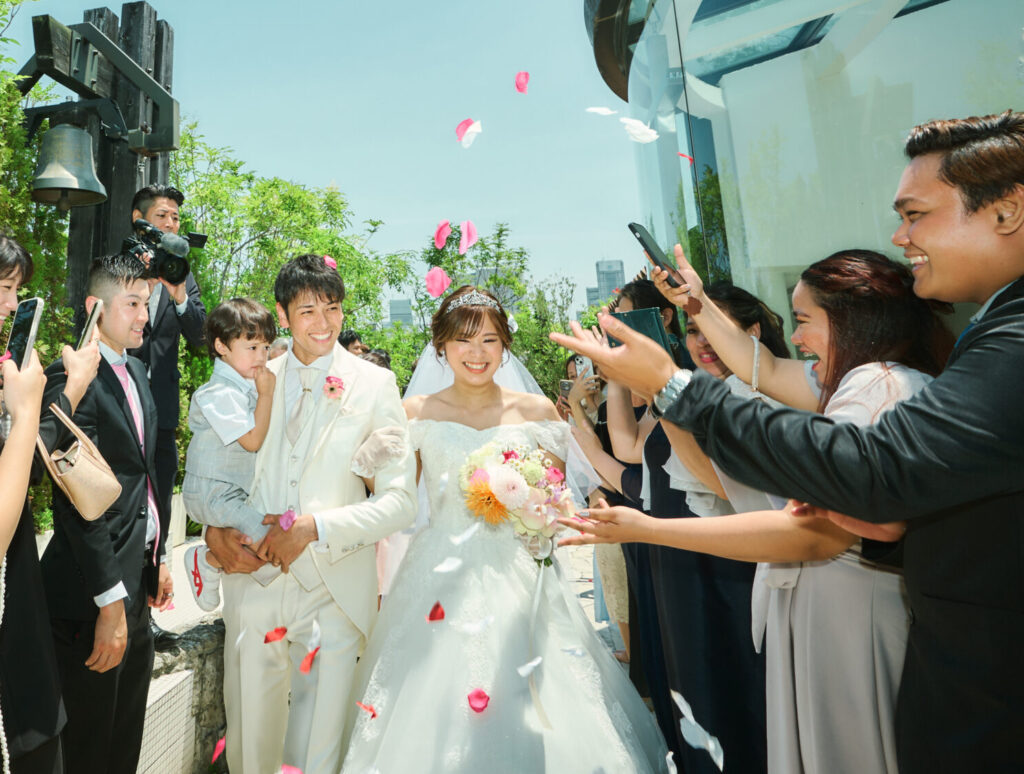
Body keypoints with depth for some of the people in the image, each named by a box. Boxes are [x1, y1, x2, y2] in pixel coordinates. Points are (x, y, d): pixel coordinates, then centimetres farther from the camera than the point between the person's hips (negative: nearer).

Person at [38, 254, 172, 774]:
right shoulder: (72, 378, -17)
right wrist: (110, 602, -20)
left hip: (137, 582, 8)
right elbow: (76, 501, -21)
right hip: (93, 598, -8)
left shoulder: (135, 370, 11)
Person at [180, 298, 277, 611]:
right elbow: (253, 440, -21)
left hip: (241, 488, 9)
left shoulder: (250, 384, 9)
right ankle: (207, 561, 3)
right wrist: (266, 393, -16)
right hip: (213, 492, -9)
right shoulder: (218, 394, -19)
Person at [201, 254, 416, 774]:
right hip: (252, 580, 3)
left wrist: (314, 527, -18)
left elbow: (400, 501, -9)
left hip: (334, 591, -3)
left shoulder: (374, 385, -5)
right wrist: (215, 531, -7)